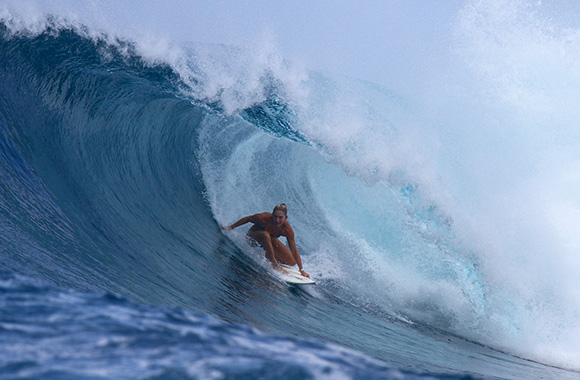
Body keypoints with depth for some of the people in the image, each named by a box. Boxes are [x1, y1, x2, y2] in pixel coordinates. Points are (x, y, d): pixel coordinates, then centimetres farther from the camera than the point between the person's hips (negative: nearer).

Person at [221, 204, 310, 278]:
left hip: (270, 240, 4)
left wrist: (302, 270, -24)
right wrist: (231, 227, -7)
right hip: (253, 237, -3)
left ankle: (268, 255, 19)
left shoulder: (287, 230, -29)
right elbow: (248, 218, -15)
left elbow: (294, 251, -24)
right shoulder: (264, 218, -36)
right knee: (266, 235, -42)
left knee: (292, 263, -6)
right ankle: (274, 264, -30)